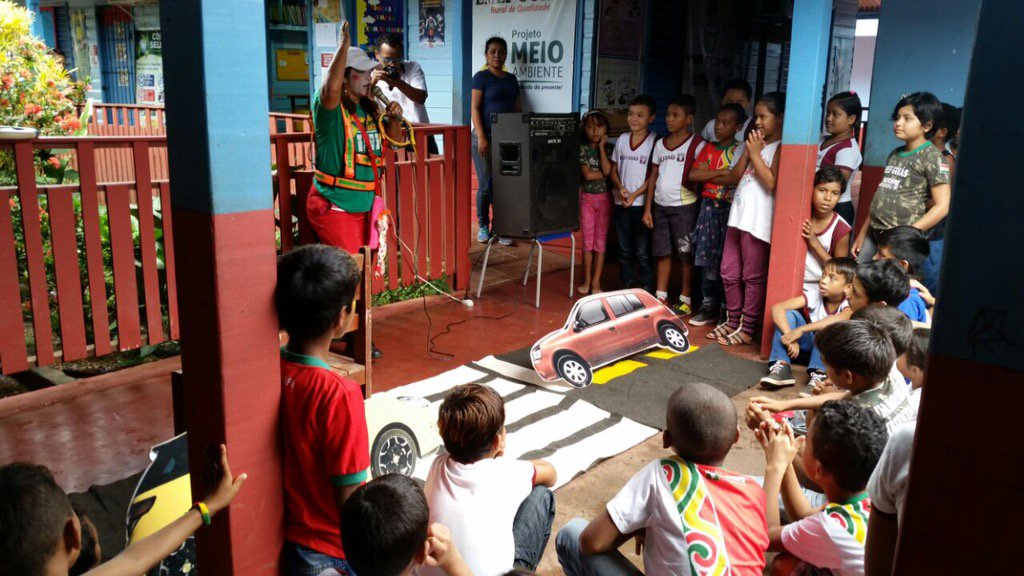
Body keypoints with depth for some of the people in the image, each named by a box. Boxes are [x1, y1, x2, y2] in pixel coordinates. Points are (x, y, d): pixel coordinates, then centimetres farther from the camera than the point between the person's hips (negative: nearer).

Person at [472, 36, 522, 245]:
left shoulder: (511, 79, 15)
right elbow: (475, 108, -7)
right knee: (485, 186, -2)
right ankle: (483, 226, 12)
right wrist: (481, 137, -15)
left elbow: (518, 109, 17)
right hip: (486, 138, -4)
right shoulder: (481, 77, -1)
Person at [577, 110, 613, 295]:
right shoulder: (582, 149, -4)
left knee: (600, 241, 4)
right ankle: (587, 280, 14)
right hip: (587, 197, -1)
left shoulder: (608, 149, 1)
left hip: (604, 198, 1)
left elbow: (607, 170, -17)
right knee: (587, 241, 5)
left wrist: (601, 147, -12)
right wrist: (605, 173, -10)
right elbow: (587, 175, -14)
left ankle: (596, 281, 11)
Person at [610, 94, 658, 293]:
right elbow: (614, 170, 12)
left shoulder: (655, 141, -6)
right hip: (621, 203, 5)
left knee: (642, 253, 0)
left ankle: (647, 293, 8)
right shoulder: (622, 139, 8)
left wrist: (635, 194, -14)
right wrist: (620, 188, -5)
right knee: (624, 251, 13)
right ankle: (625, 289, 23)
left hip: (642, 203, -5)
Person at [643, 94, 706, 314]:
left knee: (686, 254, 2)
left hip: (683, 206, -5)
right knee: (663, 252, 12)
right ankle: (660, 297, 21)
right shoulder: (660, 143, 10)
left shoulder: (696, 144, -6)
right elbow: (653, 177, 11)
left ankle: (685, 300, 12)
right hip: (660, 205, 5)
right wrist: (647, 208, 9)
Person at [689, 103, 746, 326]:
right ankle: (709, 306, 15)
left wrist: (709, 176, -10)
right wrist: (721, 173, -10)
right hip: (708, 207, 4)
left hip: (729, 209, -4)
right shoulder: (709, 148, 11)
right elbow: (693, 174, -1)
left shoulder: (739, 151, -1)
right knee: (706, 259, 6)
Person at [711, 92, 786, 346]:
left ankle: (747, 329, 9)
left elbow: (772, 183, -20)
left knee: (753, 277, 1)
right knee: (729, 273, 13)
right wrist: (747, 152, -1)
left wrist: (755, 154, -14)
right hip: (738, 216, 8)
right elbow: (734, 177, 11)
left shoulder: (780, 147, -6)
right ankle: (733, 321, 25)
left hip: (758, 221, -8)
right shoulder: (756, 144, 17)